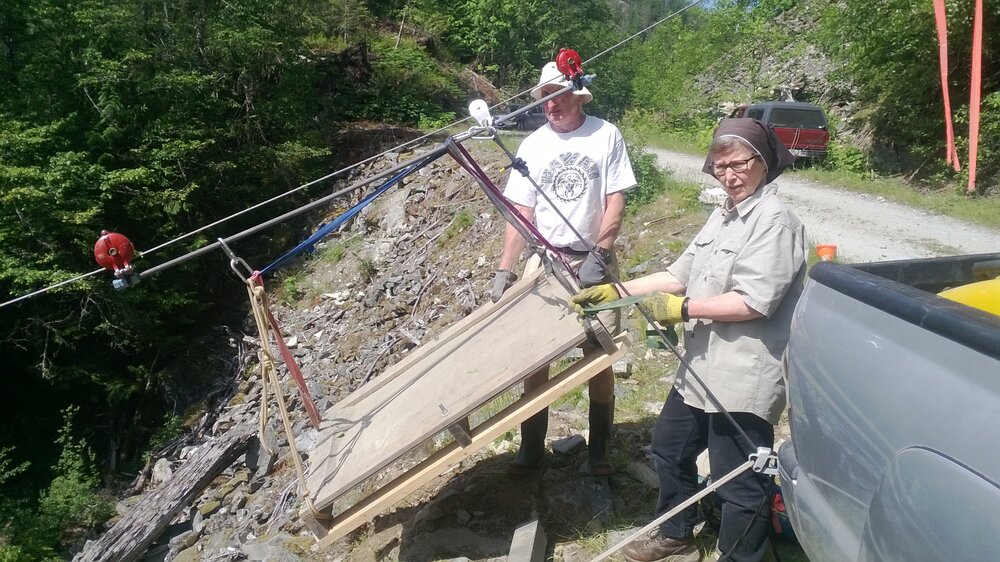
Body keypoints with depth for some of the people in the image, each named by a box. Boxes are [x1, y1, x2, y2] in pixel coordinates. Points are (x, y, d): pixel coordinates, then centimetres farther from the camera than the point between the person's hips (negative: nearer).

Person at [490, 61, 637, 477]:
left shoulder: (606, 136, -3)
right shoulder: (532, 146, 3)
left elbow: (616, 201, -4)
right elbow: (520, 213, 2)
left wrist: (598, 254, -15)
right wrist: (504, 271, -4)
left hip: (594, 261, -2)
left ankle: (599, 450, 19)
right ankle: (531, 448, 17)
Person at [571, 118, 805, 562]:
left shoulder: (775, 220, -15)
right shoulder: (722, 216, 14)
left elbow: (754, 301, -24)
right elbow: (680, 275, 13)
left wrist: (682, 308, -18)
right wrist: (615, 291, 5)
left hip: (744, 378, -10)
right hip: (702, 368, 10)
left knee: (741, 483, 3)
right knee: (670, 448, 23)